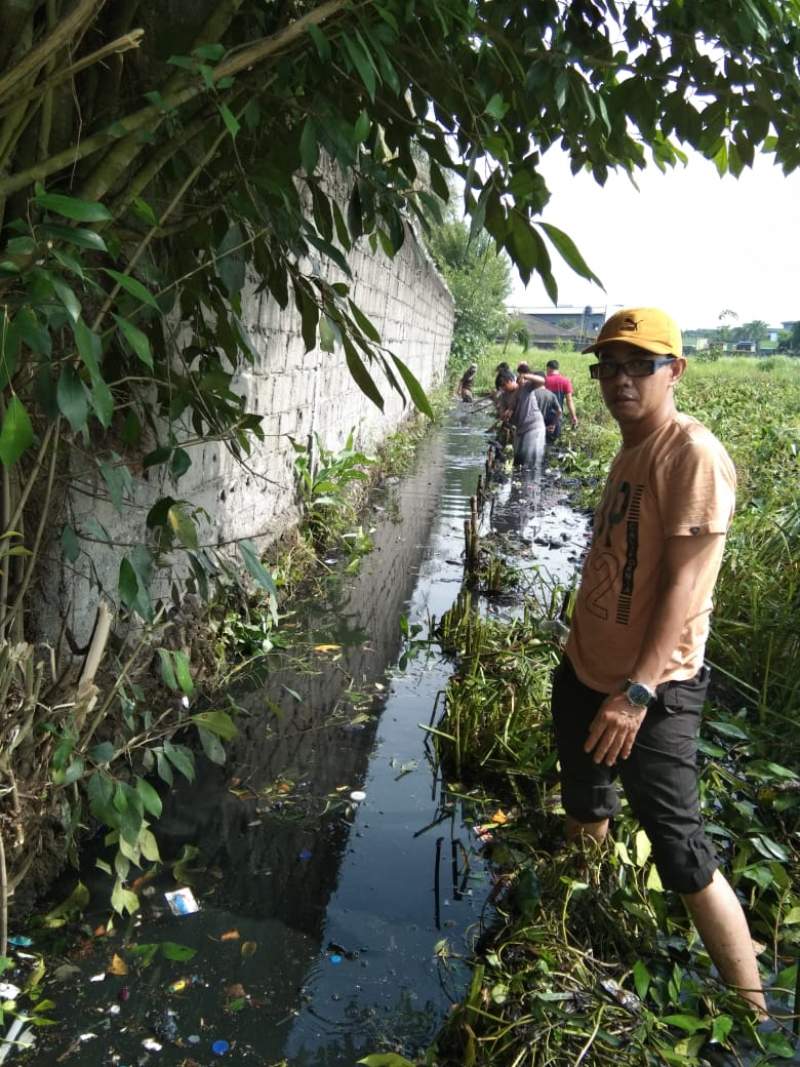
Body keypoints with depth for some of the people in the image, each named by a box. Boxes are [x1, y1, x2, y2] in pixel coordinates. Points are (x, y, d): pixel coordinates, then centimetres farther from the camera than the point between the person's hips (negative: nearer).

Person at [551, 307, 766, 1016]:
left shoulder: (694, 454, -18)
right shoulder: (630, 450, 9)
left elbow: (685, 585, -24)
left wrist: (637, 691, -28)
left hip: (652, 689, -9)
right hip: (585, 670, 9)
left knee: (678, 844, -5)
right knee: (584, 805, 23)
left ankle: (752, 1012, 12)